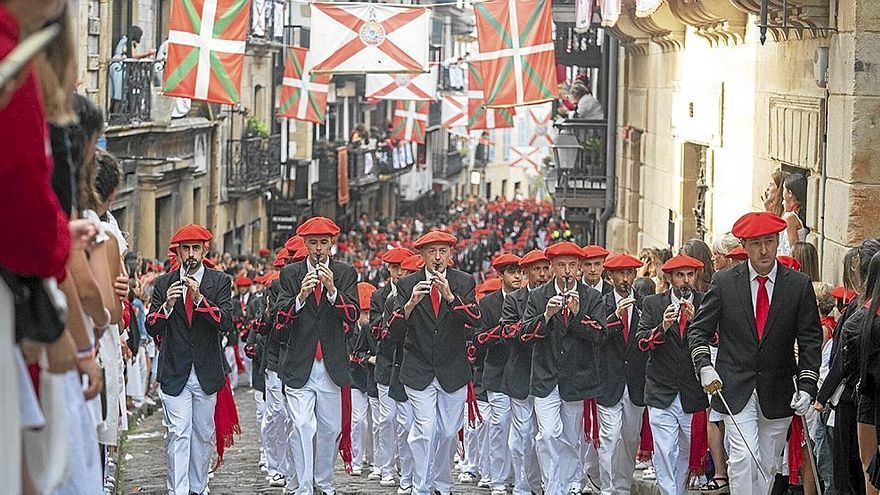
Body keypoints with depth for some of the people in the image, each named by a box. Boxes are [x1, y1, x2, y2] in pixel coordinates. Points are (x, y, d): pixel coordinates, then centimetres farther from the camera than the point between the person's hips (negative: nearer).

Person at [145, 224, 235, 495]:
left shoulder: (219, 282, 2)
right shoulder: (164, 284, 5)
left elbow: (226, 323, -11)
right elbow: (152, 329, -2)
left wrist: (200, 298, -24)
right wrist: (167, 305, -21)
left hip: (206, 372, 1)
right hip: (175, 372, -1)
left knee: (203, 434, 9)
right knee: (178, 434, -8)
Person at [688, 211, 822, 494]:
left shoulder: (799, 285, 0)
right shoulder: (724, 282, -1)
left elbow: (810, 341, 1)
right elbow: (699, 330, 4)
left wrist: (807, 386, -10)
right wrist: (704, 366, -12)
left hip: (778, 393, 1)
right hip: (735, 390, -1)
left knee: (766, 466, 8)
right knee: (743, 457, -15)